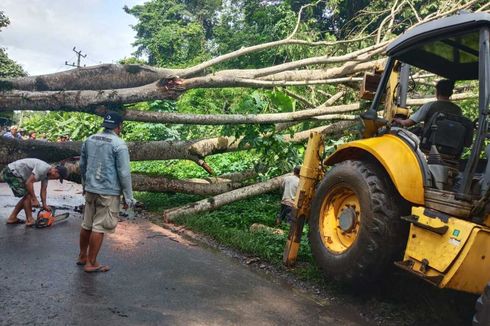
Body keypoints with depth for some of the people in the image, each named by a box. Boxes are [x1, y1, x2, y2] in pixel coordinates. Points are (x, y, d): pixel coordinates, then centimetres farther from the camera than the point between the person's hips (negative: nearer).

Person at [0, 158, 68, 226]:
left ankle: (12, 218, 20)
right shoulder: (43, 168, -27)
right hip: (11, 173, -10)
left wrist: (44, 205, -1)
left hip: (15, 174, 10)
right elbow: (29, 183, -29)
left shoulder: (47, 173, 4)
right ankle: (29, 220, -5)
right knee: (28, 195, -12)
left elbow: (43, 190, 6)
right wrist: (34, 199, -23)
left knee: (27, 196, 13)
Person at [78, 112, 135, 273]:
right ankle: (91, 263, 11)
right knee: (99, 228, 2)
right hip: (109, 192, -7)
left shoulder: (90, 140, 8)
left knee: (87, 224, 18)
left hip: (90, 189, 7)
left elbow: (82, 165, 17)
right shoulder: (119, 144, -14)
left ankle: (82, 256, 33)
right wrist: (128, 197, -8)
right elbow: (124, 173, -15)